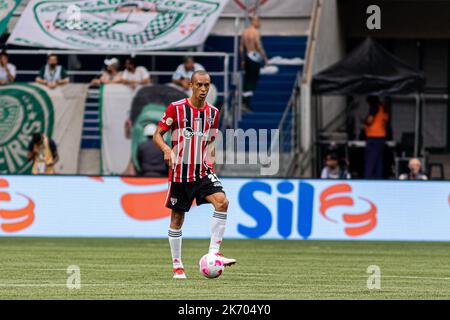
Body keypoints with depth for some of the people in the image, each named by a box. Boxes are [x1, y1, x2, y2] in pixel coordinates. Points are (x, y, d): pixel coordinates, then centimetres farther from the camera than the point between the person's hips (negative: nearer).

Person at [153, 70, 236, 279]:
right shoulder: (176, 108, -6)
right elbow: (157, 135, -3)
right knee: (177, 218, 4)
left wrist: (209, 158, 1)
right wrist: (166, 149, -23)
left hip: (202, 171, 3)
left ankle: (214, 252, -16)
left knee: (222, 201, -22)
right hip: (179, 171, -3)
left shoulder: (212, 112, 6)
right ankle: (177, 265, 18)